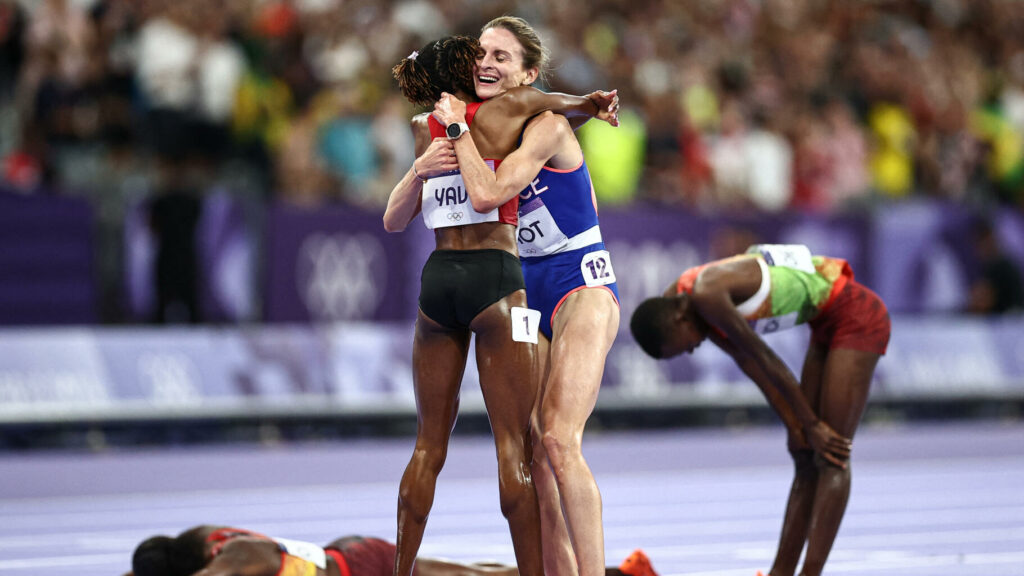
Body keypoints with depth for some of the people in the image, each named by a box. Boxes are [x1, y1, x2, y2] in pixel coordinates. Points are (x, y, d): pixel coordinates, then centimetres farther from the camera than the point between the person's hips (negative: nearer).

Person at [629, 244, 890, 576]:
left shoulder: (706, 296, -26)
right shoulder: (680, 302, 2)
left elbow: (765, 360, -20)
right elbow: (754, 370, 4)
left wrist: (811, 424, -11)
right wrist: (798, 429, -2)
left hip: (858, 317, -10)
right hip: (831, 323, 10)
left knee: (831, 457, -12)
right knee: (807, 458, 9)